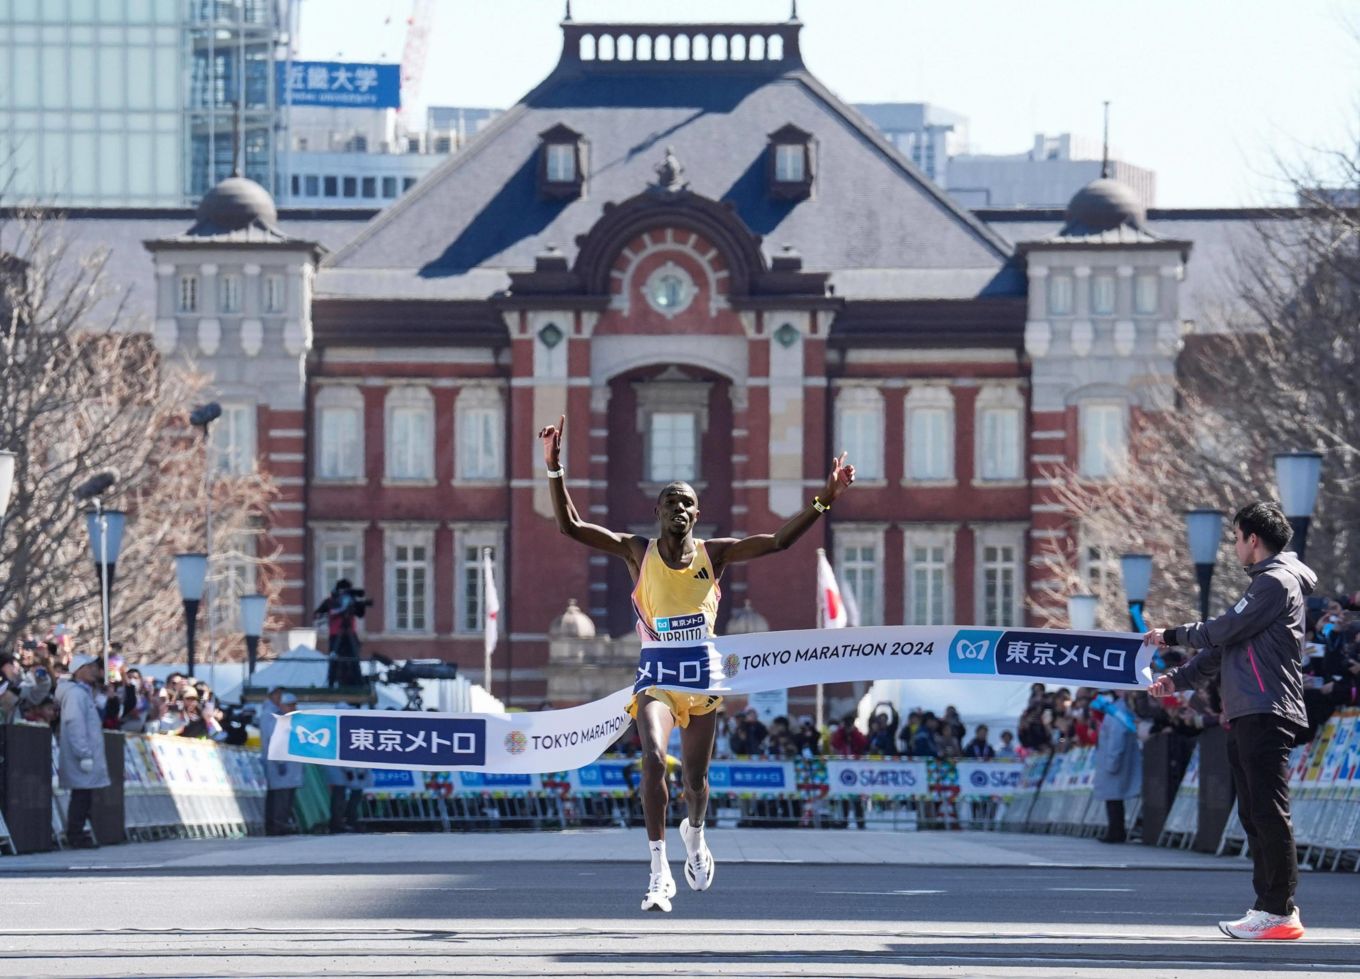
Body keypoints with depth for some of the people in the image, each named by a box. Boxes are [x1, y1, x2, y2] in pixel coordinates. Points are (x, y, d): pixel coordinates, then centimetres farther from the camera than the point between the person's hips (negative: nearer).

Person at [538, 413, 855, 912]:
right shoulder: (638, 553, -4)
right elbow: (570, 526, -12)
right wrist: (555, 470, -24)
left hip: (702, 680, 2)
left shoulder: (713, 554, 0)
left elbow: (778, 541, -6)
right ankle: (659, 872, -23)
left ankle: (695, 833, 49)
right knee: (654, 759, -25)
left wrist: (824, 499, -16)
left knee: (695, 778, 12)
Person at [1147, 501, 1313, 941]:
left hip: (1266, 716, -10)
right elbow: (1224, 646, 23)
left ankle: (1278, 910, -12)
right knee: (1254, 816, 9)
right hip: (1245, 718, 10)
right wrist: (1179, 679, 12)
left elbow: (1226, 630, -11)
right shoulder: (1263, 584, 25)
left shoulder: (1277, 582, -7)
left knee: (1269, 813, -11)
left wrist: (1173, 635, 4)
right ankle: (1270, 906, 10)